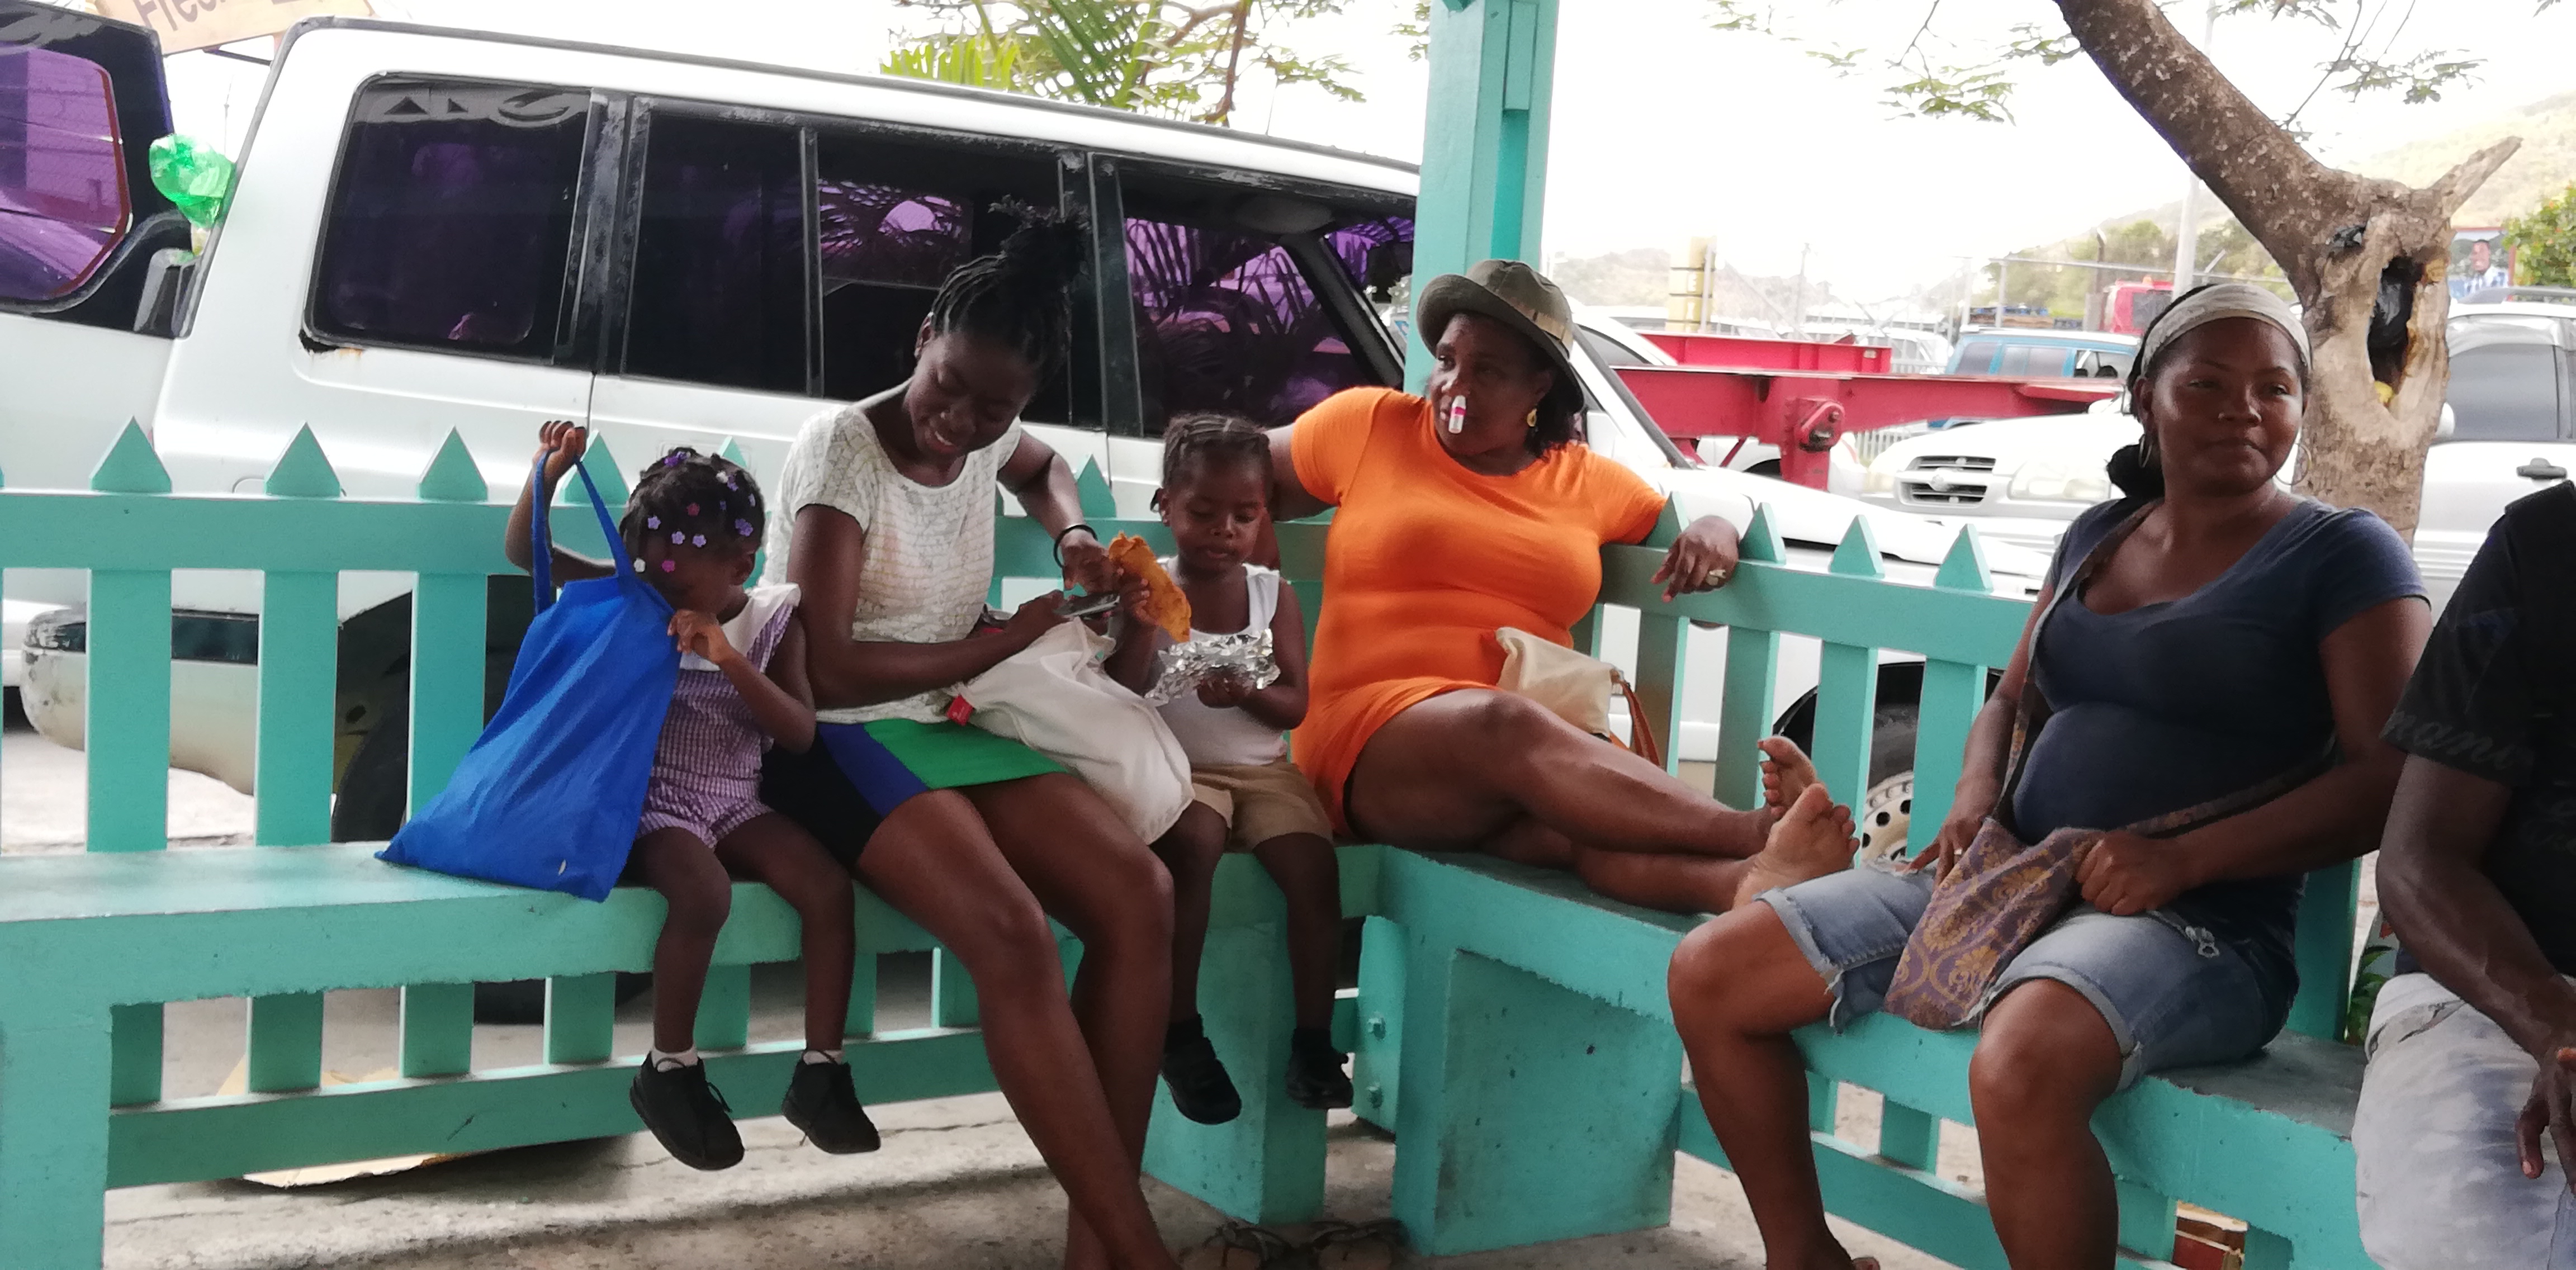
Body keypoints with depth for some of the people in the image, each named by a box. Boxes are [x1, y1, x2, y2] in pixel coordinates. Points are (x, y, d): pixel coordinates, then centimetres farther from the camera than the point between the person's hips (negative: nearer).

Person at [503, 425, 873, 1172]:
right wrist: (549, 472, -18)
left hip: (733, 801, 3)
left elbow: (799, 735, -8)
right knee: (706, 895, -32)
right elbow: (526, 552, -1)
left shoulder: (773, 620, 0)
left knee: (828, 888, -20)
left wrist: (731, 660, -21)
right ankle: (669, 1073, -12)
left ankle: (820, 1073, -8)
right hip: (651, 801, -3)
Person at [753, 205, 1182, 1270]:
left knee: (1139, 895, -20)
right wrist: (1007, 642, -11)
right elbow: (826, 669, -20)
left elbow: (1042, 468, 33)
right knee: (1013, 936, -33)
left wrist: (1071, 531, 10)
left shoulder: (988, 437, 4)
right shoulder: (842, 446, -16)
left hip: (948, 725, 7)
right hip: (836, 740, -7)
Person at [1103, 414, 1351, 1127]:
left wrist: (1248, 693, -20)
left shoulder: (1274, 594, 5)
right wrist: (1141, 628, -23)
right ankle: (1181, 1034, -21)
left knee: (1313, 862, -22)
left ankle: (1313, 1038, -9)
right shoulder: (1150, 588, -2)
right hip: (1177, 769, -3)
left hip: (1262, 768, 3)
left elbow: (1295, 705, 1)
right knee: (1192, 841, -33)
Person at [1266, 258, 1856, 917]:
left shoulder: (1589, 482, 16)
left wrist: (1717, 528, -1)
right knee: (1504, 723, -39)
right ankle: (1755, 833, -47)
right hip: (1374, 738, -2)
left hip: (1534, 749, 2)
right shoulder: (1370, 425, 10)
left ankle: (1748, 882, -66)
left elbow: (1689, 521, 23)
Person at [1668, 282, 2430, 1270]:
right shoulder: (2098, 536, 17)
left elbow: (2391, 779, -10)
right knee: (1709, 975, -5)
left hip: (2200, 924, -6)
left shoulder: (2344, 556, -1)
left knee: (2018, 1067, -40)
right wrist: (1975, 801, 2)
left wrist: (2185, 859, -21)